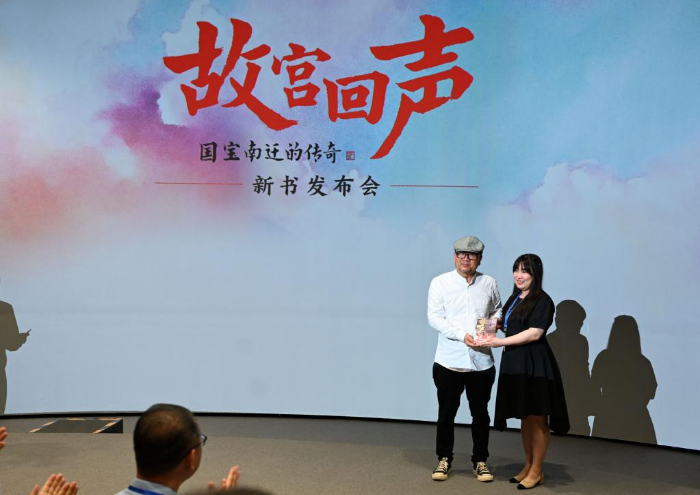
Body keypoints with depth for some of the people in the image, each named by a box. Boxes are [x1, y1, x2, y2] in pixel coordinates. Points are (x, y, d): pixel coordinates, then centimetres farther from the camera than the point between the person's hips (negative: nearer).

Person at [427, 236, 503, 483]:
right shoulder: (440, 283, -3)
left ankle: (480, 461, 23)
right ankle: (444, 460, 22)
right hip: (449, 361, -2)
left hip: (481, 362, 2)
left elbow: (498, 310, 19)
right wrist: (462, 335, -21)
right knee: (446, 413, 8)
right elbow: (434, 317, -10)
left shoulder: (489, 283, 5)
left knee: (480, 414, 10)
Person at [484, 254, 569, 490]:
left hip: (535, 364, -8)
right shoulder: (514, 299, 15)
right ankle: (528, 465, 23)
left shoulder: (542, 300, -10)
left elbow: (534, 333, -18)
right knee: (525, 417, 13)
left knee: (537, 418, 1)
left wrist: (501, 342, -17)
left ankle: (537, 471, 10)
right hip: (515, 363, 8)